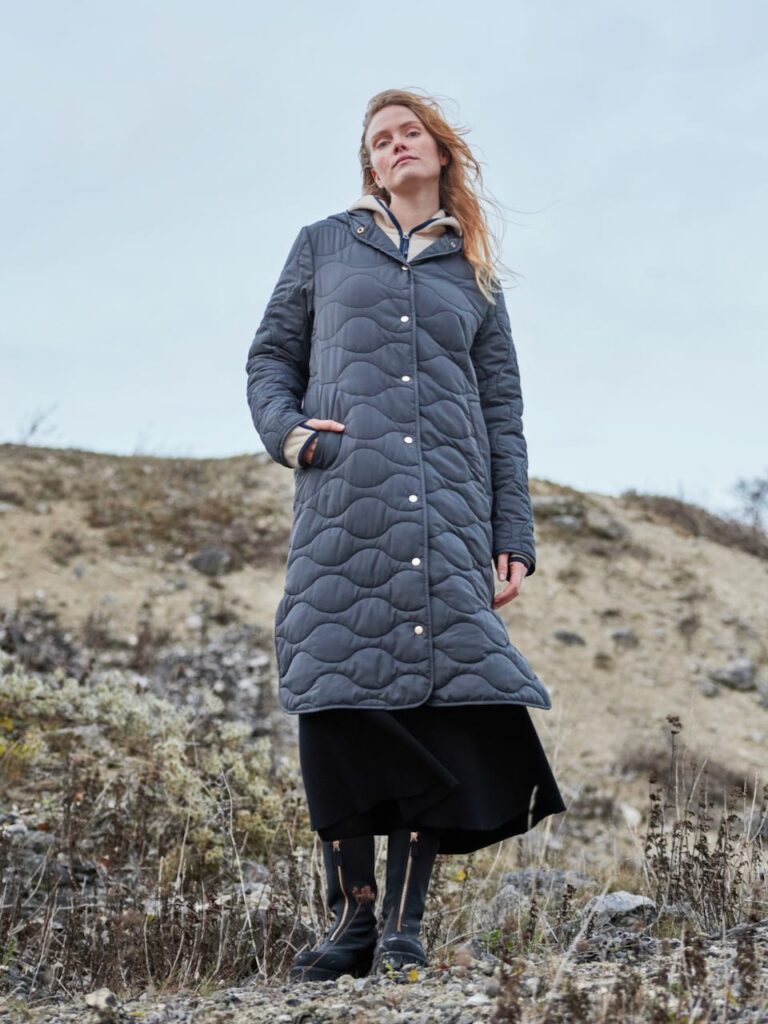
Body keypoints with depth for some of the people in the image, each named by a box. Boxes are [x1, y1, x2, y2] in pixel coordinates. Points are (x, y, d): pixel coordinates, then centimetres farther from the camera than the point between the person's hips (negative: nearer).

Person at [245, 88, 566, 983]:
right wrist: (285, 430, -5)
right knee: (338, 703, -7)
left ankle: (404, 923, -3)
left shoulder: (475, 279, 20)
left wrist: (514, 536, 6)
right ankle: (352, 919, 2)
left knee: (436, 697, -9)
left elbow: (503, 415, 16)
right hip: (341, 506, -1)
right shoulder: (325, 245, 19)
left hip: (449, 508, 1)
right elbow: (270, 356, 16)